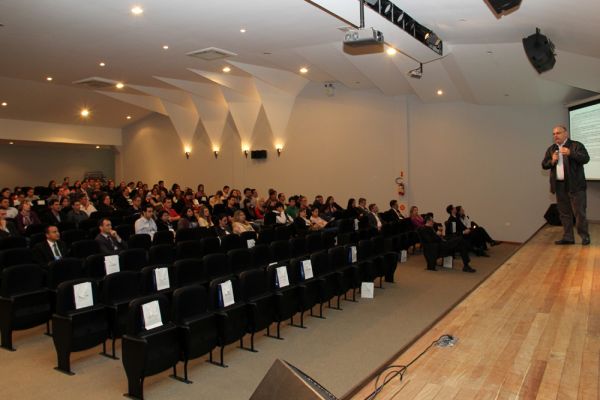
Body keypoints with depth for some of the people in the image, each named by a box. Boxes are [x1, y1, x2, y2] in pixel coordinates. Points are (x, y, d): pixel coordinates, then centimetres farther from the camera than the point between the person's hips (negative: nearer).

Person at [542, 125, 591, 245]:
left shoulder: (576, 145, -2)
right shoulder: (551, 149, 13)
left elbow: (586, 158, -14)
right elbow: (544, 165, 12)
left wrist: (571, 153, -28)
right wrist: (552, 161, -9)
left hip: (575, 185, -5)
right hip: (559, 186, 5)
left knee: (579, 212, -2)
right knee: (564, 213, 9)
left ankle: (584, 236, 10)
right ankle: (568, 237, 16)